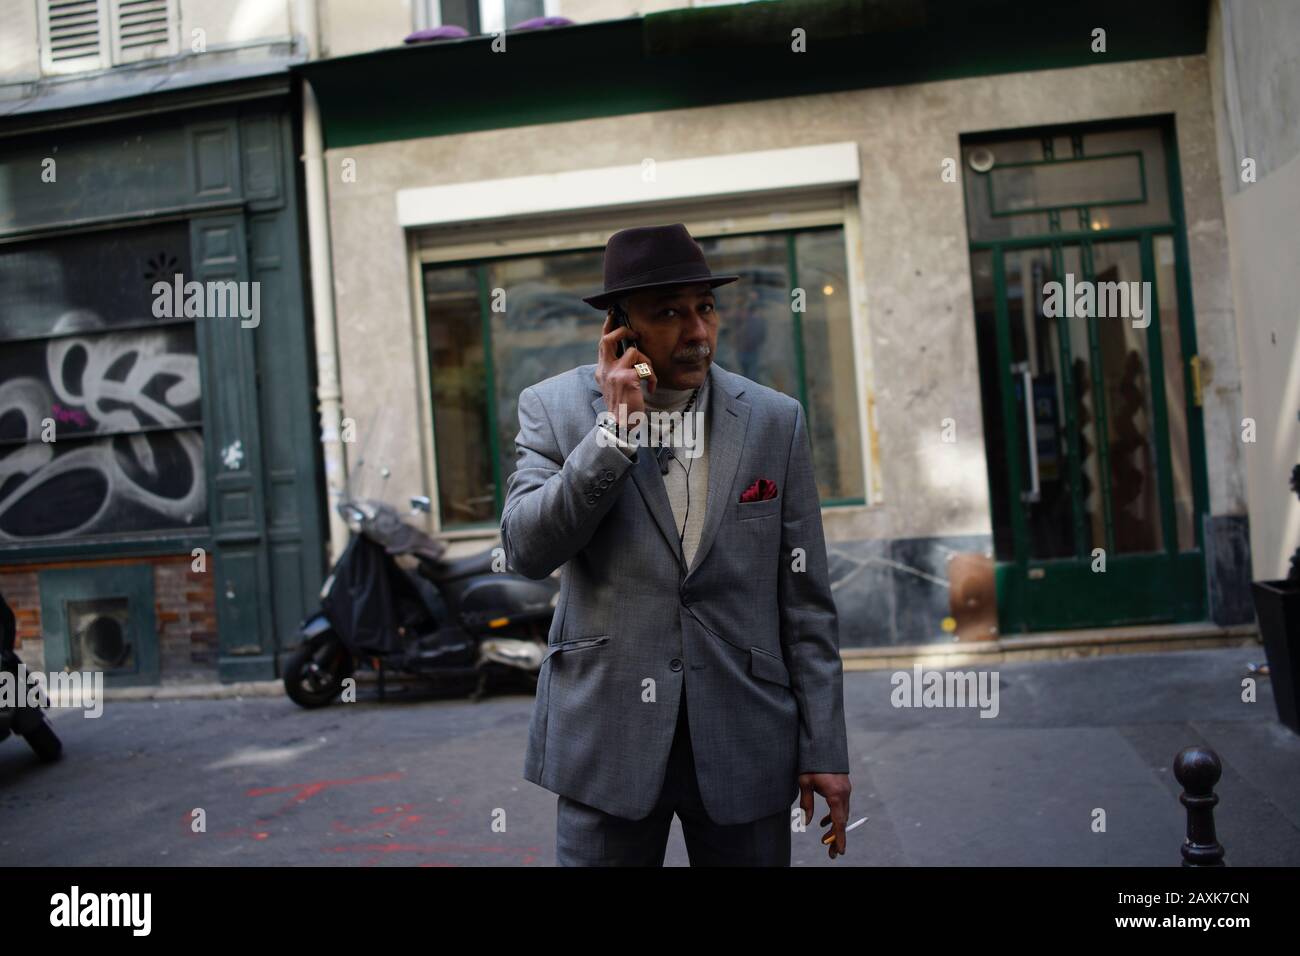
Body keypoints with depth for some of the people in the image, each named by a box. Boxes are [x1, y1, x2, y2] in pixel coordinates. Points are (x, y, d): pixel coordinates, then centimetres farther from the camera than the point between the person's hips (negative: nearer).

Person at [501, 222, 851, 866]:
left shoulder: (775, 420, 1)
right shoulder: (554, 407, 0)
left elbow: (806, 601, 2)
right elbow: (526, 551, -11)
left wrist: (824, 750, 0)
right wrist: (615, 427, -17)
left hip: (748, 747, 1)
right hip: (606, 742, -1)